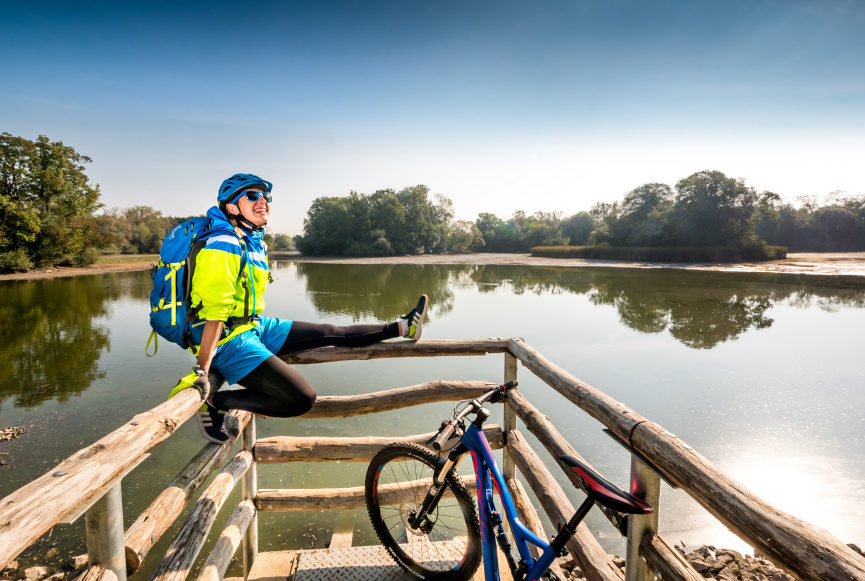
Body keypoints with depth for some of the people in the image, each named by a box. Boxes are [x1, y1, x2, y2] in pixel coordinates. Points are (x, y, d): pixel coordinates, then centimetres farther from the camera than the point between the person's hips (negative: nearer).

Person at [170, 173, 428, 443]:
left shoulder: (255, 243, 10)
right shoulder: (224, 246, -20)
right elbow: (213, 312, -25)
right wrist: (201, 370, -25)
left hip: (254, 326, 9)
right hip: (228, 339, -9)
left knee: (331, 333, 9)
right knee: (302, 399, -19)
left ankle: (402, 327, 20)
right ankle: (214, 401, -7)